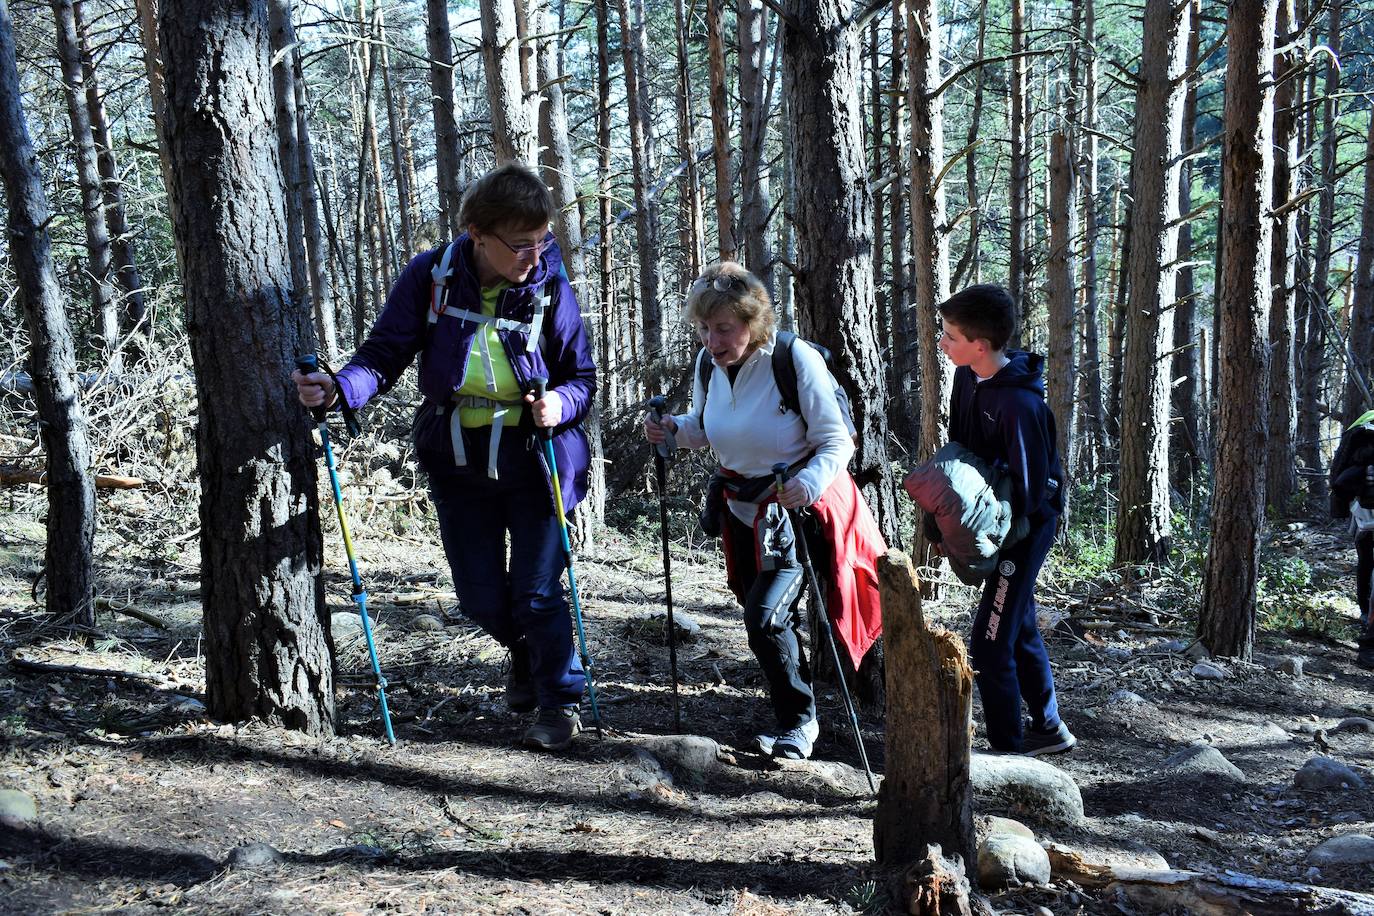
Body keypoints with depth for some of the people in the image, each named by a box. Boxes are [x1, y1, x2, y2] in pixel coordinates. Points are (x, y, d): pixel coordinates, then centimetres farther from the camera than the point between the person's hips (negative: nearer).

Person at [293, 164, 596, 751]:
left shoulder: (549, 285, -12)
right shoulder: (430, 277, -11)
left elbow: (583, 376, -5)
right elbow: (385, 354, -10)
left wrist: (561, 404, -27)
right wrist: (338, 390, -29)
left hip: (534, 461, -2)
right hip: (458, 463, 2)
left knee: (536, 593, 0)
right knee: (480, 598, 11)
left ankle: (560, 699, 24)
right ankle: (525, 656, 45)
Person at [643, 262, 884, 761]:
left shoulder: (796, 360, -24)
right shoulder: (708, 363, -6)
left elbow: (837, 443, -20)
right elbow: (703, 426, 12)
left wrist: (808, 483, -39)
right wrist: (671, 428, -10)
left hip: (800, 512, -7)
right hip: (743, 511, 7)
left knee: (765, 616, -15)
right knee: (762, 613, 20)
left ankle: (797, 722, 10)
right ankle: (797, 715, 47)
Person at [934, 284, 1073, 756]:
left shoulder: (1019, 404, -28)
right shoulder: (967, 378, -1)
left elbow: (1028, 491, -24)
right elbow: (959, 446, 14)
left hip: (1026, 524, -9)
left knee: (989, 643, -7)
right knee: (1019, 627, 20)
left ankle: (1008, 750, 6)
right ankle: (1049, 728, 37)